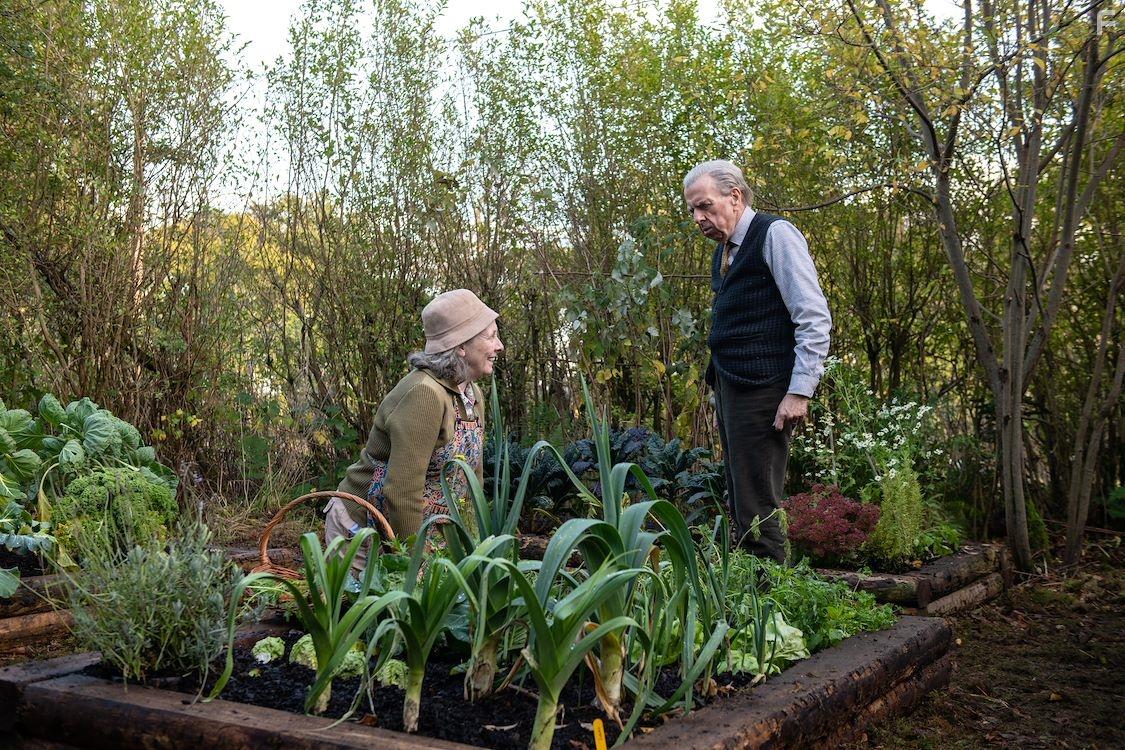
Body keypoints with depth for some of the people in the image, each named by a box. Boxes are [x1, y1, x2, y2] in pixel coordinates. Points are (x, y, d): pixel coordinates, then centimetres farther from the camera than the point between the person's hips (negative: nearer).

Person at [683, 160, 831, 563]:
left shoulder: (775, 234, -7)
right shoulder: (723, 251, 19)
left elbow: (815, 318, -13)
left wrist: (800, 392, -18)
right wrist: (720, 389, 15)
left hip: (761, 390, -9)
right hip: (729, 386, 9)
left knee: (755, 512, -8)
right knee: (739, 505, 12)